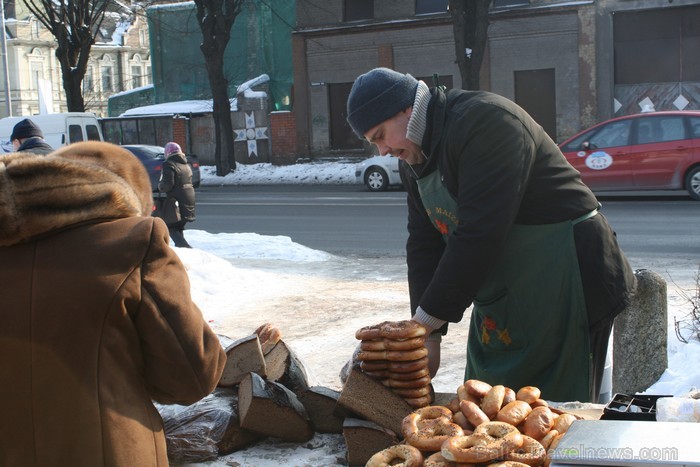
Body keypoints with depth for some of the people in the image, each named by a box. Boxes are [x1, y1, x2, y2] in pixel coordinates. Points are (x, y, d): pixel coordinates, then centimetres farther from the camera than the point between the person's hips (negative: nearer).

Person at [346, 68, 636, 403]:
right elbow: (424, 245, 4)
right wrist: (429, 336, -5)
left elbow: (479, 235, -28)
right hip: (500, 299, 9)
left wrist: (425, 322, -24)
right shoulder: (414, 158, 7)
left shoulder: (484, 121, -22)